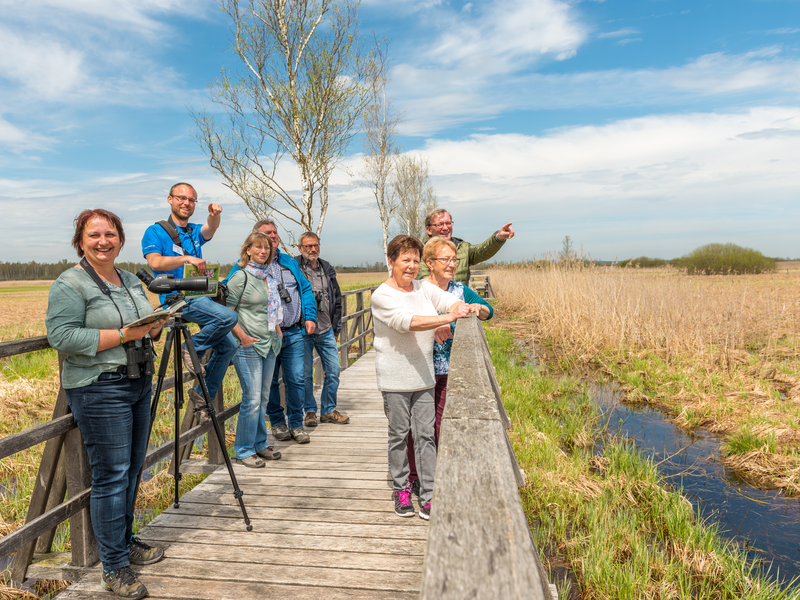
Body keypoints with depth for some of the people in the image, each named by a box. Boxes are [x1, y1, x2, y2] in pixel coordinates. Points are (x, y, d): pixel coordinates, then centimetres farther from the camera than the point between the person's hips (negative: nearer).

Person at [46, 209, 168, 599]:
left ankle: (125, 541, 34)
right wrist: (123, 336, -21)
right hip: (98, 389, -7)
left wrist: (153, 326, -1)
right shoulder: (69, 285, -9)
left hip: (139, 383, 8)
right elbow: (62, 336, -18)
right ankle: (114, 568, 11)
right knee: (111, 475, -3)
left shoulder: (131, 281, 14)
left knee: (132, 469, 16)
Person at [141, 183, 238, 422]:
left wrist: (215, 216, -32)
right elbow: (155, 262, -16)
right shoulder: (156, 231, 0)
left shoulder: (195, 232, 15)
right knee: (228, 316, -28)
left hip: (200, 297, 7)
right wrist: (187, 258, -24)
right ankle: (192, 348, -6)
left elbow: (210, 230, -10)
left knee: (228, 346, 2)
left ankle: (203, 394, 14)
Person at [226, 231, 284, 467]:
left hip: (269, 343, 7)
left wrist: (277, 329, 14)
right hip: (248, 346, -7)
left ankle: (260, 444, 26)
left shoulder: (268, 276, 13)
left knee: (263, 397, 13)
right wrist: (242, 336, -15)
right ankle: (243, 450, 9)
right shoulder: (240, 277, -9)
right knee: (252, 399, -5)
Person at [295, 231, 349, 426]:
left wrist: (335, 328, 15)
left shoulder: (327, 269, 12)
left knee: (334, 370, 5)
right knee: (306, 374, 3)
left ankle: (328, 410, 19)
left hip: (326, 331, 5)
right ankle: (310, 411, 19)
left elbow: (337, 299, 18)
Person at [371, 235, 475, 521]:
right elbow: (406, 321, -25)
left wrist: (460, 308, -30)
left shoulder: (423, 288, 8)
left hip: (424, 376, 4)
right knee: (399, 435, 8)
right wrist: (446, 318, -35)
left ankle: (428, 496, 14)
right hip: (395, 378, -4)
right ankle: (401, 490, 26)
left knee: (426, 434, 6)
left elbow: (451, 301, -5)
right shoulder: (381, 296, -10)